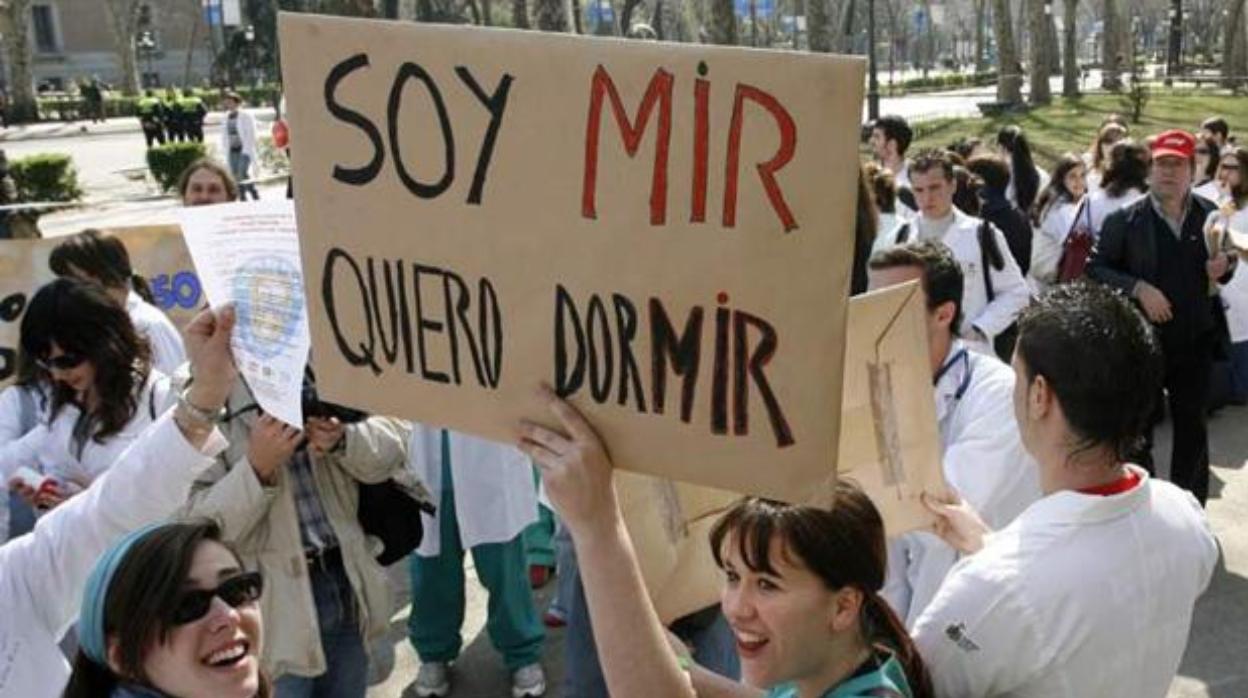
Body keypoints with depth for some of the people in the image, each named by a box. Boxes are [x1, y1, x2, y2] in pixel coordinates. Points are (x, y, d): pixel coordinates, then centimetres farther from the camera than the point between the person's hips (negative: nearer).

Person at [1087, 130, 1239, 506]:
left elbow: (1227, 260, 14)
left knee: (1192, 426, 16)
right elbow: (1095, 267, -7)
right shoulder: (1125, 219, -8)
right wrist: (1138, 288, -19)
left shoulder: (1209, 214, 1)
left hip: (1195, 340, 3)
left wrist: (1224, 265, -9)